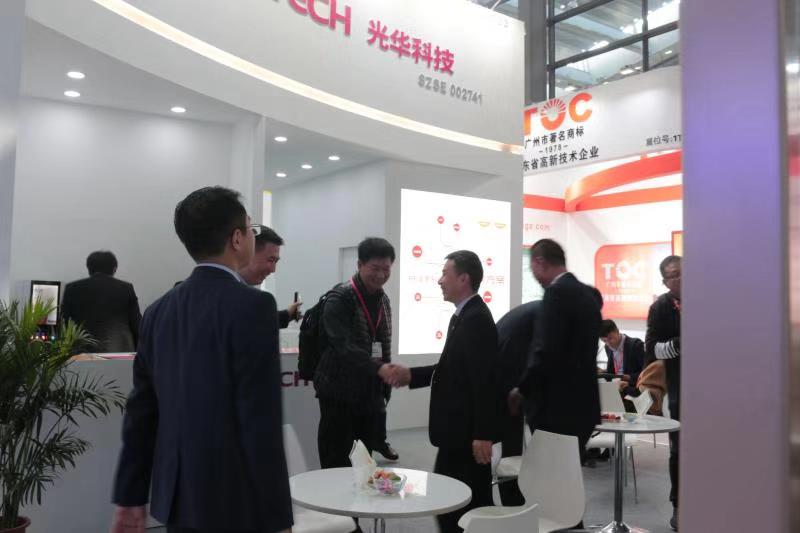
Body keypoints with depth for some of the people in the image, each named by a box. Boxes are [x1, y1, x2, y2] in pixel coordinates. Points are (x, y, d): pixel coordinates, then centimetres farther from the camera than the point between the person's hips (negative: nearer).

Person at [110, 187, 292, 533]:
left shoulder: (160, 310, 4)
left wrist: (130, 497, 16)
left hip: (177, 496, 7)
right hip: (234, 502, -6)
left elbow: (141, 410, 8)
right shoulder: (253, 306, -17)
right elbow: (262, 420, -20)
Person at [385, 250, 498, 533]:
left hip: (468, 430, -10)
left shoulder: (476, 318, -19)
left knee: (454, 503, 1)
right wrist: (411, 375, 5)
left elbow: (484, 379, -23)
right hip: (460, 427, 10)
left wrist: (483, 434, -24)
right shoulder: (463, 316, 13)